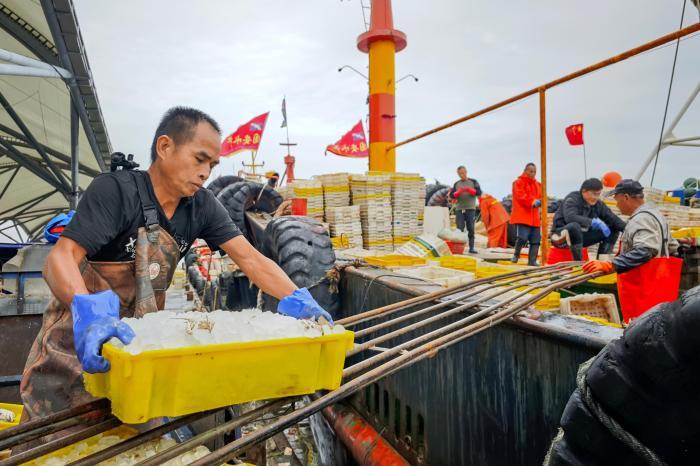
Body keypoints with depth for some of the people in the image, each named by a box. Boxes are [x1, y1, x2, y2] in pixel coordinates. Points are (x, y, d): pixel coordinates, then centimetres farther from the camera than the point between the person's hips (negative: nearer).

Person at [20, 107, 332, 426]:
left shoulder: (202, 205, -6)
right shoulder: (114, 190, -21)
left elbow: (250, 259, -13)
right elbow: (60, 258, -30)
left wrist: (297, 301, -27)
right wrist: (88, 310, -50)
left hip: (139, 339, 5)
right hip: (81, 336, -4)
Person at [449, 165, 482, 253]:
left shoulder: (473, 182, 11)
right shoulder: (456, 184, 16)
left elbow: (479, 192, -1)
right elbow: (451, 195, 6)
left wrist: (469, 190, -17)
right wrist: (458, 192, -14)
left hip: (470, 209, -1)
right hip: (459, 209, 1)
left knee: (471, 229, -3)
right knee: (459, 229, -4)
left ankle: (471, 247, 0)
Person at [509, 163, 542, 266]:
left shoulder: (538, 184, 19)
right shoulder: (519, 182, -2)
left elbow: (541, 197, 12)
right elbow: (521, 196, -14)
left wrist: (539, 201, -11)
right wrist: (533, 201, -23)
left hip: (534, 217, 7)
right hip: (522, 216, -7)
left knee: (536, 240, 5)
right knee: (522, 237, -17)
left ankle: (532, 261, 13)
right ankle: (516, 254, 11)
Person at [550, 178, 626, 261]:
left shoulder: (598, 204, 3)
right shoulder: (572, 200, -17)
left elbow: (613, 219, -1)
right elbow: (570, 217, -36)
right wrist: (595, 222, -36)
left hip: (581, 236, 7)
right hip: (562, 235, -7)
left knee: (613, 229, 1)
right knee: (574, 226, -39)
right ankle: (578, 262, -29)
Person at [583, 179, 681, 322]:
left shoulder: (641, 219, -16)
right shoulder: (654, 213, 18)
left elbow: (643, 251, -29)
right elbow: (671, 246, 27)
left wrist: (610, 266, -34)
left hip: (645, 289, -11)